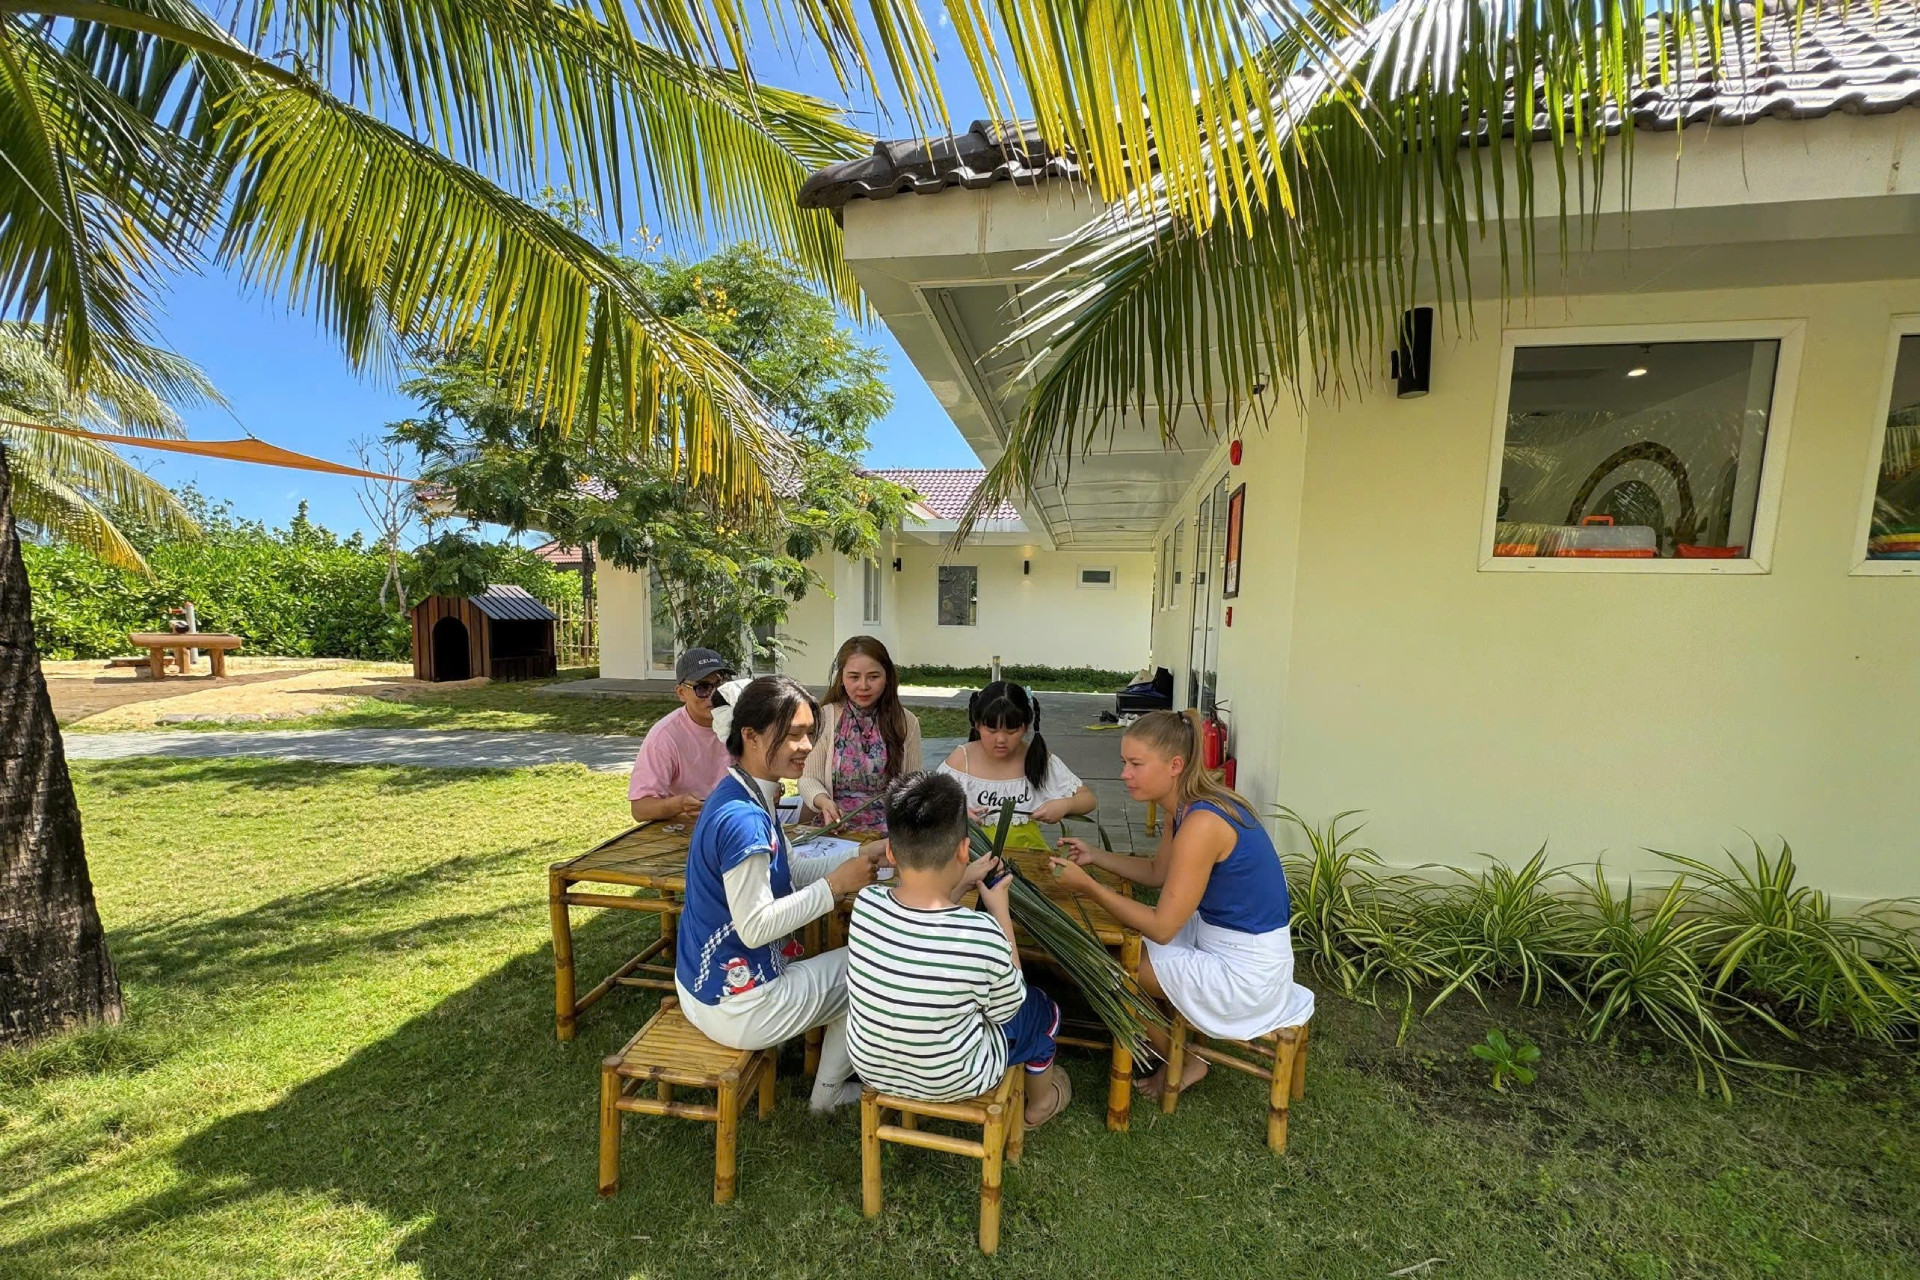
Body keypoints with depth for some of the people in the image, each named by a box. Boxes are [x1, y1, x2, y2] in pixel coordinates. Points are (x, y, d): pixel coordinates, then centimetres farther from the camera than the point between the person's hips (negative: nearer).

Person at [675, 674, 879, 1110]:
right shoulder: (743, 818, -31)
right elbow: (754, 927, -28)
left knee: (849, 968, 24)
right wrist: (835, 885, -23)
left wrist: (862, 858, -5)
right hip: (734, 1008, -9)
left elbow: (788, 872, 6)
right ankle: (829, 1090, 30)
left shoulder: (747, 797, 0)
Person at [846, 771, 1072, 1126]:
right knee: (1043, 1008, 22)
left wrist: (963, 882, 1)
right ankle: (1040, 1101, 49)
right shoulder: (981, 934, -35)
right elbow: (1007, 1007, -13)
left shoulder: (866, 903, -23)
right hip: (952, 1082, -3)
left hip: (870, 1066, 4)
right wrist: (1000, 911, -10)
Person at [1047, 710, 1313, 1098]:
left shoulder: (1201, 823, -30)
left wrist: (1088, 886, -24)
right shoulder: (1190, 804, -2)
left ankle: (1184, 1063, 20)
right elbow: (1157, 873, 12)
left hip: (1244, 970, -9)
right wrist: (1095, 857, 1)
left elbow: (1162, 927, -26)